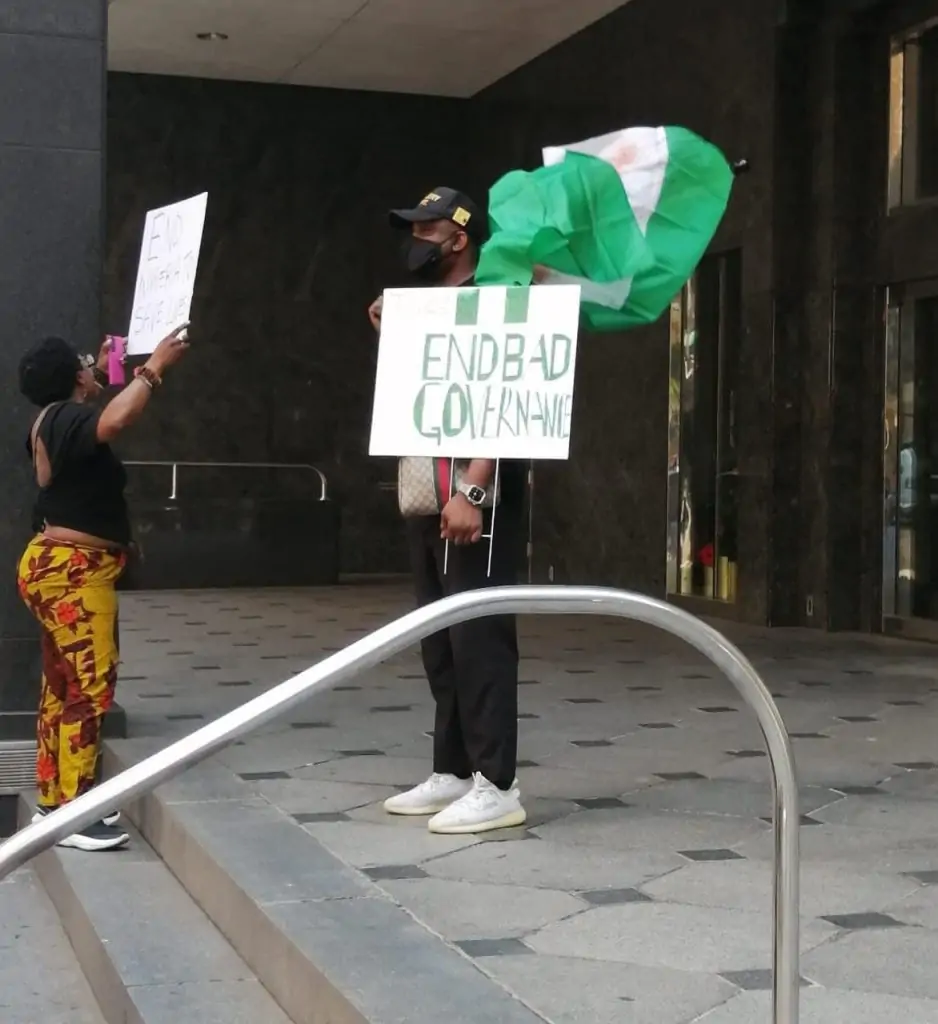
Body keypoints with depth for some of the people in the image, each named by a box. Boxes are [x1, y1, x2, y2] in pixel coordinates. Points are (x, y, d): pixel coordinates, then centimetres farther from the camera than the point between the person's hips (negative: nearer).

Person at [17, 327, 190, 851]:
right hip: (73, 571, -11)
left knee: (63, 687, 13)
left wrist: (103, 370, 38)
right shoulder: (68, 419, -16)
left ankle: (54, 801, 19)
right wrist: (154, 368, -31)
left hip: (62, 568, 11)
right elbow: (115, 420, -40)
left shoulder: (53, 420, 13)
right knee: (89, 687, -11)